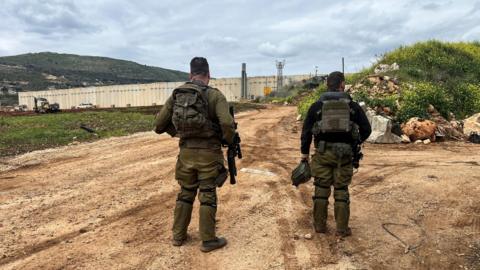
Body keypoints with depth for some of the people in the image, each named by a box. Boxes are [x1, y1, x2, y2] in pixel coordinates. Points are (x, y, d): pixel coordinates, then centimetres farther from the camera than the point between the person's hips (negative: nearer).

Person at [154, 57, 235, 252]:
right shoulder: (215, 95, -10)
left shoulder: (176, 95, 4)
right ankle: (208, 240, 16)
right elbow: (227, 123, -22)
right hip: (208, 153, -4)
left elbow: (159, 125, 6)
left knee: (185, 194, 19)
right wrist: (228, 140, -2)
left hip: (186, 152, 4)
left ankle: (178, 236, 29)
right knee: (208, 196, 7)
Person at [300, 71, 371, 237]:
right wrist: (356, 143, 22)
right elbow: (366, 129, 5)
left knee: (321, 189, 10)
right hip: (344, 154, 0)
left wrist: (304, 153, 10)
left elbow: (306, 131, 3)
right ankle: (342, 229, 14)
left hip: (323, 152, 0)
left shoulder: (317, 106, 3)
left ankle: (319, 225, 19)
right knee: (341, 191, 8)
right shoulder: (352, 106, 3)